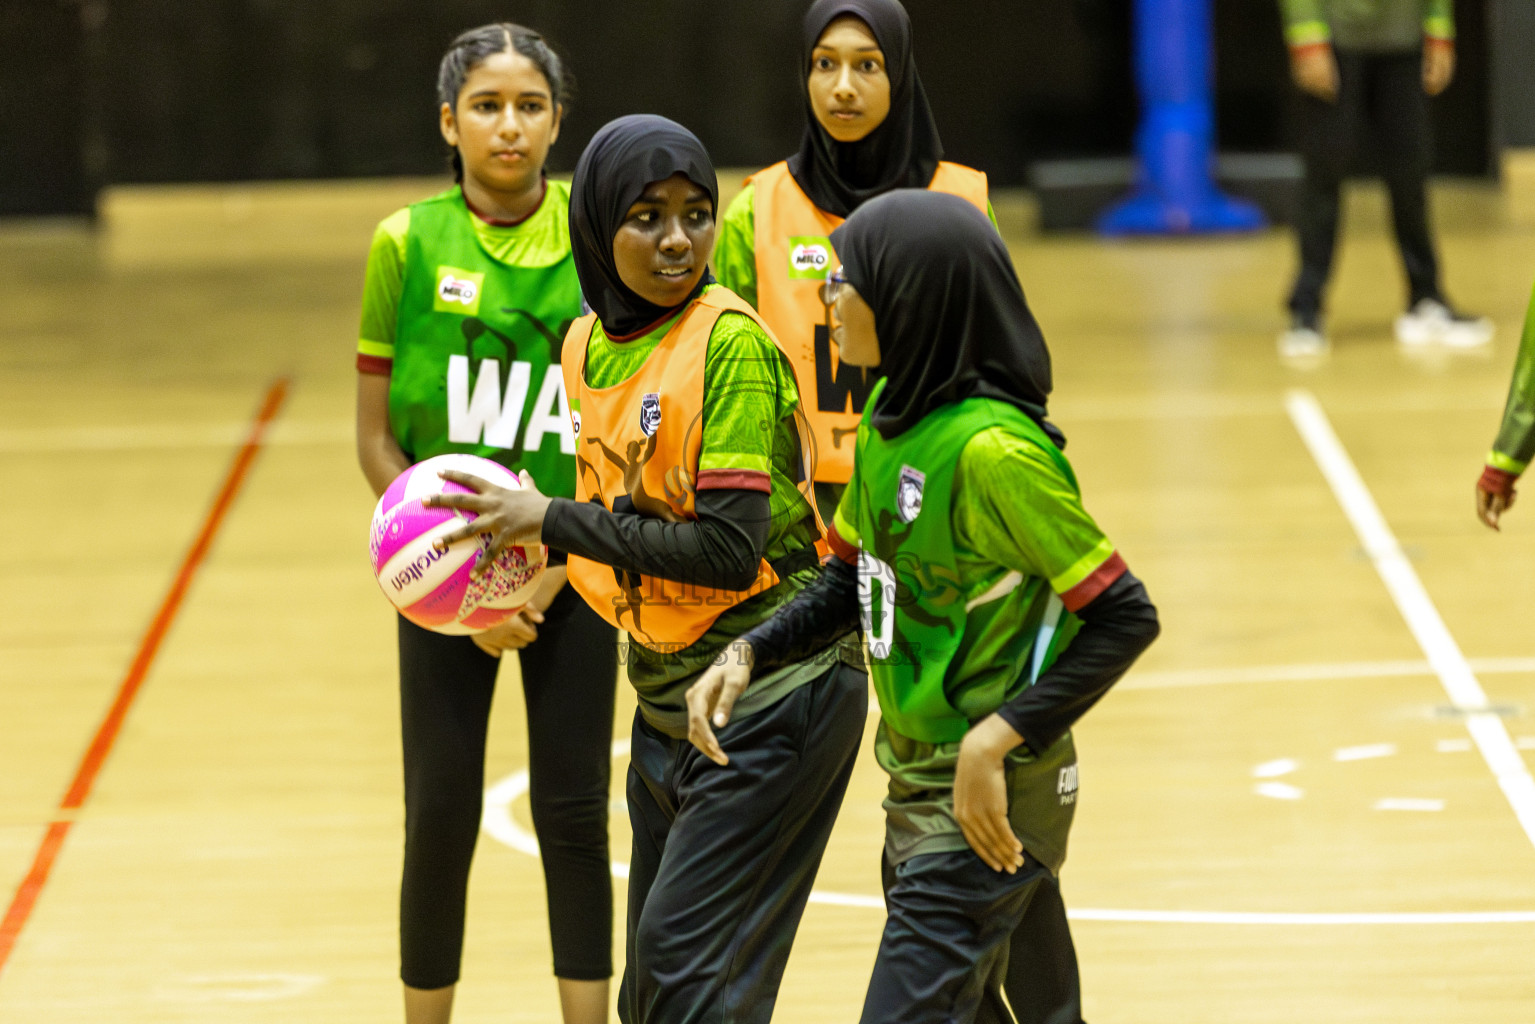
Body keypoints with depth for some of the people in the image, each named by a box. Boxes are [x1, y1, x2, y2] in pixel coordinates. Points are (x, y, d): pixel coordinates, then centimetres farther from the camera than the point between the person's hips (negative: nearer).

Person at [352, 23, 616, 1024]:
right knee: (442, 817, 1)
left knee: (574, 814, 3)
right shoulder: (408, 244, -3)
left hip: (571, 573, 1)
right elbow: (377, 437, 0)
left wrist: (549, 575, -8)